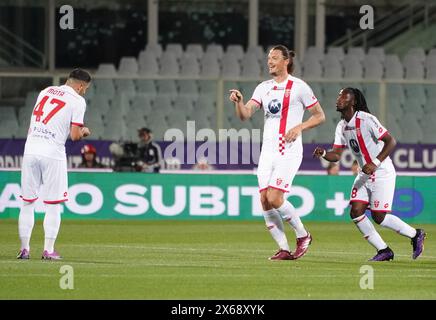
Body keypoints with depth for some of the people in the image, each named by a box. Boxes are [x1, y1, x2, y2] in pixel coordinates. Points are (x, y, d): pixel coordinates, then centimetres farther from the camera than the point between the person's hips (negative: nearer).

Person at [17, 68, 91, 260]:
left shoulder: (45, 92, 15)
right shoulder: (77, 100, -2)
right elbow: (75, 136, -6)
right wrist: (84, 132, 14)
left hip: (30, 151, 5)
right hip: (52, 153, -4)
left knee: (27, 203, 8)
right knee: (53, 205, 3)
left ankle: (24, 249, 9)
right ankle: (48, 250, 1)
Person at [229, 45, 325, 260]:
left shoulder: (298, 87, -3)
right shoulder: (264, 88, 12)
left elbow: (319, 116, 2)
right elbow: (245, 114, 3)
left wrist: (299, 127, -14)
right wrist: (238, 101, -18)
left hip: (289, 151, -6)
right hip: (268, 151, 6)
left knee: (274, 198, -17)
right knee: (264, 201, -3)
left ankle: (303, 236, 4)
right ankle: (284, 249, 5)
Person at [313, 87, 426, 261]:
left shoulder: (367, 120, -18)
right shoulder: (342, 126, 5)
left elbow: (391, 141, -20)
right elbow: (336, 154, 5)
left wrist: (375, 163, -28)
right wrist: (323, 153, -17)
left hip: (382, 173, -8)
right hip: (365, 175, 8)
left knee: (379, 217, -10)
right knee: (356, 212, -5)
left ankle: (415, 235, 13)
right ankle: (384, 251, 6)